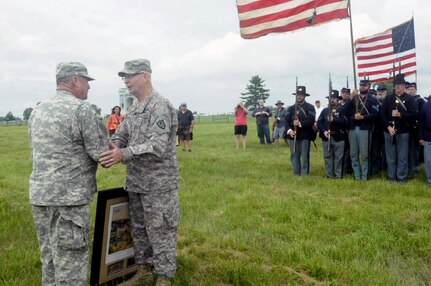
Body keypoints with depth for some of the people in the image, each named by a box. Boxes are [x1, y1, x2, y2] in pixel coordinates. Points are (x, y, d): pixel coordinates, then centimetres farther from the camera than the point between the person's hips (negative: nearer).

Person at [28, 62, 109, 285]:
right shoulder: (81, 109, -12)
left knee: (49, 258, 19)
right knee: (70, 261, 2)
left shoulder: (37, 110, 13)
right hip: (69, 196, -8)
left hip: (39, 193, 8)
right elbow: (101, 154, -13)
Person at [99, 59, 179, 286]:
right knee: (139, 229, 18)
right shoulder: (134, 107, 12)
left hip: (158, 183, -9)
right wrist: (110, 150, -8)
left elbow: (158, 146, -25)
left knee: (160, 231, 2)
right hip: (136, 181, 9)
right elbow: (121, 135, 13)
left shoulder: (160, 106, -16)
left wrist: (124, 154, -33)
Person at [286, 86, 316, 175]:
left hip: (305, 135, -3)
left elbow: (311, 121, -11)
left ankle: (304, 175, 9)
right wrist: (289, 130, -14)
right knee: (294, 155, 7)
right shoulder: (291, 108, 13)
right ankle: (296, 174, 16)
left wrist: (300, 123, -22)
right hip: (293, 135, 3)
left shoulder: (310, 107, 1)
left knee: (305, 156, 2)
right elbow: (287, 121, 4)